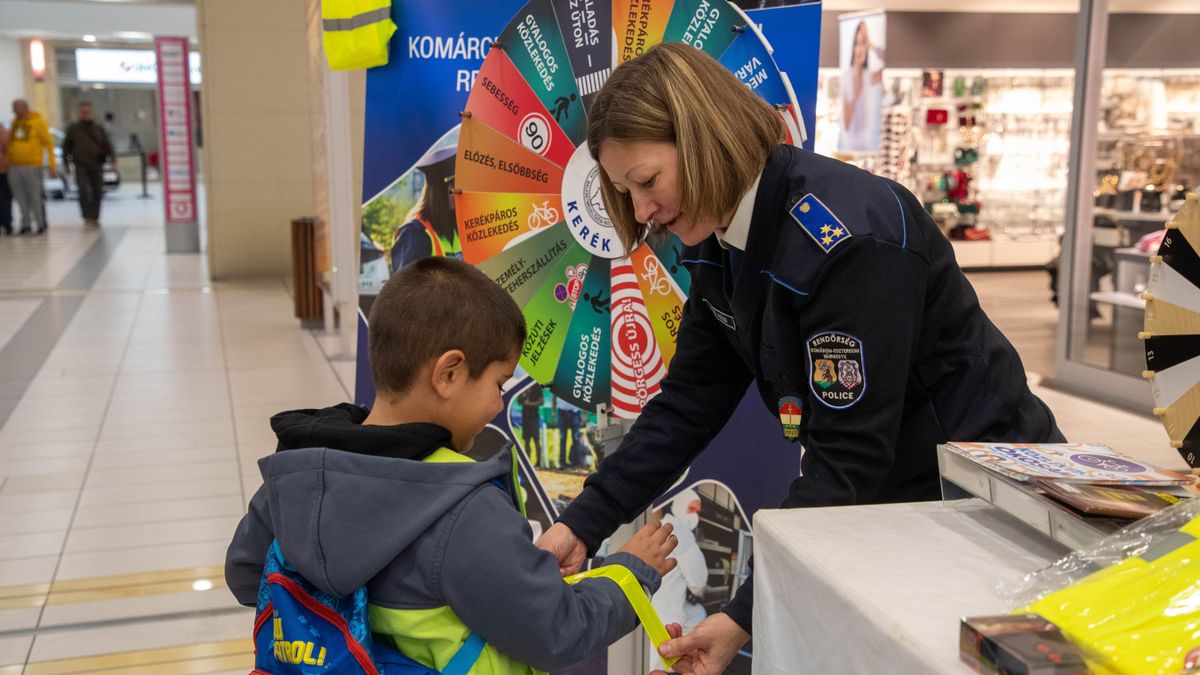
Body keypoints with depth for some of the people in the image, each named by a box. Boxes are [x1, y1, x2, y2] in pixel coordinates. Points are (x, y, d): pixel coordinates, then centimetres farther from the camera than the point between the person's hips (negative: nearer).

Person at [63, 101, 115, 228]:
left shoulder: (99, 129, 11)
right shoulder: (73, 129, 9)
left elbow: (106, 145, 7)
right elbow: (66, 146, 14)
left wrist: (112, 158, -6)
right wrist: (65, 162, 9)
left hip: (97, 166, 1)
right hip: (81, 166, -1)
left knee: (97, 192, 3)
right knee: (84, 190, -16)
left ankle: (95, 218, 15)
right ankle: (87, 217, -14)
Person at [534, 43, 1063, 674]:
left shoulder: (848, 236, -30)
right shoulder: (718, 240, -3)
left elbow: (850, 452, -30)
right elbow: (688, 402, 0)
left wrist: (746, 615, -30)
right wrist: (583, 523, -7)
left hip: (978, 492, -7)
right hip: (877, 493, 8)